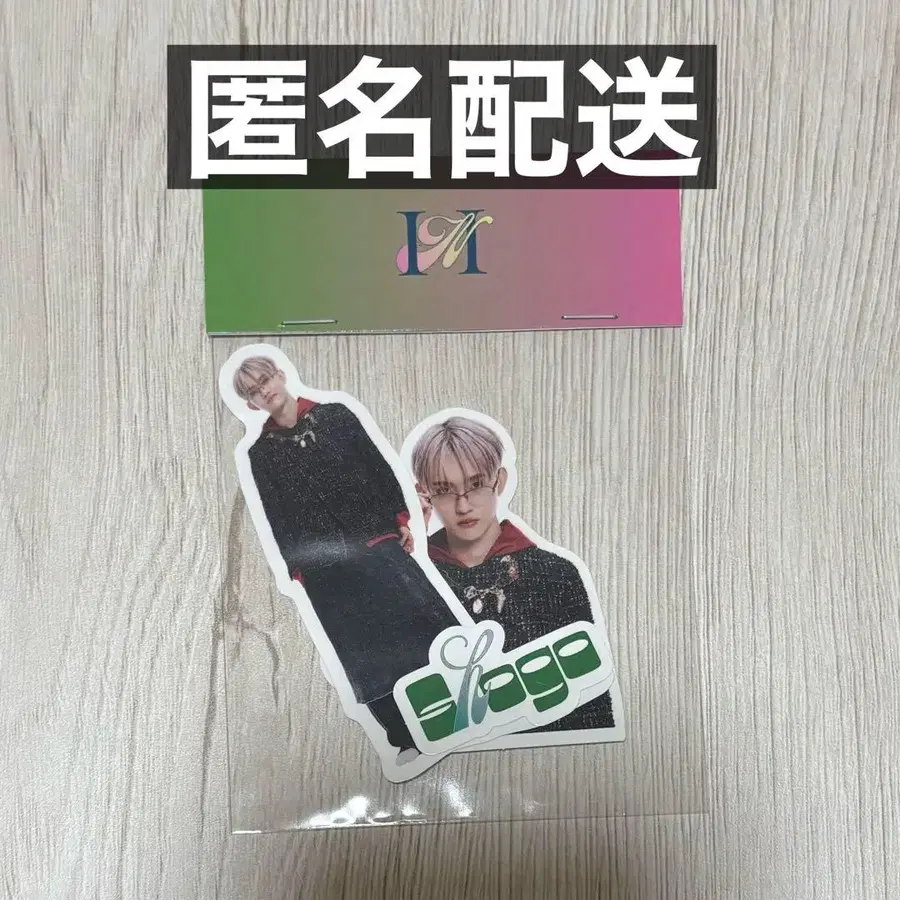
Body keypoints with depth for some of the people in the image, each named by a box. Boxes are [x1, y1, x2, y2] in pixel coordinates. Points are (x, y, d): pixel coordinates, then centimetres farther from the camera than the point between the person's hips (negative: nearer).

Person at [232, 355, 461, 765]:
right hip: (324, 567, 0)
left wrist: (401, 518, -2)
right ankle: (407, 738, 13)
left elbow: (380, 468, 5)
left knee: (418, 618, -3)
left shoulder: (336, 415, 5)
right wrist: (297, 571, -2)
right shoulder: (261, 453, 4)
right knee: (365, 651, 3)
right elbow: (278, 518, 4)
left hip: (378, 539, 0)